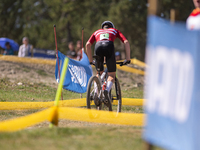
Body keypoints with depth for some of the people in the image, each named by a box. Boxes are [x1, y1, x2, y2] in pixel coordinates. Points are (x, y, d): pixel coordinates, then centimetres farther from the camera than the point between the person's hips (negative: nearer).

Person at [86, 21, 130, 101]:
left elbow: (88, 44, 24)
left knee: (99, 73, 23)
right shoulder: (115, 31, 36)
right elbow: (126, 42, 21)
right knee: (112, 75, 7)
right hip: (109, 46, -2)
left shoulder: (97, 32, 38)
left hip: (98, 46, 2)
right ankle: (107, 90, -22)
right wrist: (127, 58, 21)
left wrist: (90, 60, 30)